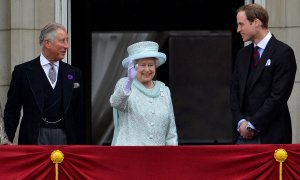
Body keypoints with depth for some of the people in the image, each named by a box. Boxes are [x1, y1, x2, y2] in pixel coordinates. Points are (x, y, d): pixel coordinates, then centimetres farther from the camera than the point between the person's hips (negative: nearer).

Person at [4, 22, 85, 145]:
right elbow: (12, 111, 5)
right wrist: (6, 141, -4)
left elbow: (79, 114, 12)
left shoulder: (74, 73, 10)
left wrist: (80, 143, 6)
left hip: (65, 138, 3)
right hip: (35, 138, -3)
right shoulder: (23, 71, 3)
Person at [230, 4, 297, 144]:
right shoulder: (243, 54, 16)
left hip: (270, 135, -6)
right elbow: (234, 90, 14)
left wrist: (252, 125, -13)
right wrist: (241, 122, -2)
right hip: (243, 133, 6)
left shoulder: (283, 52, -7)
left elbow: (279, 95, -13)